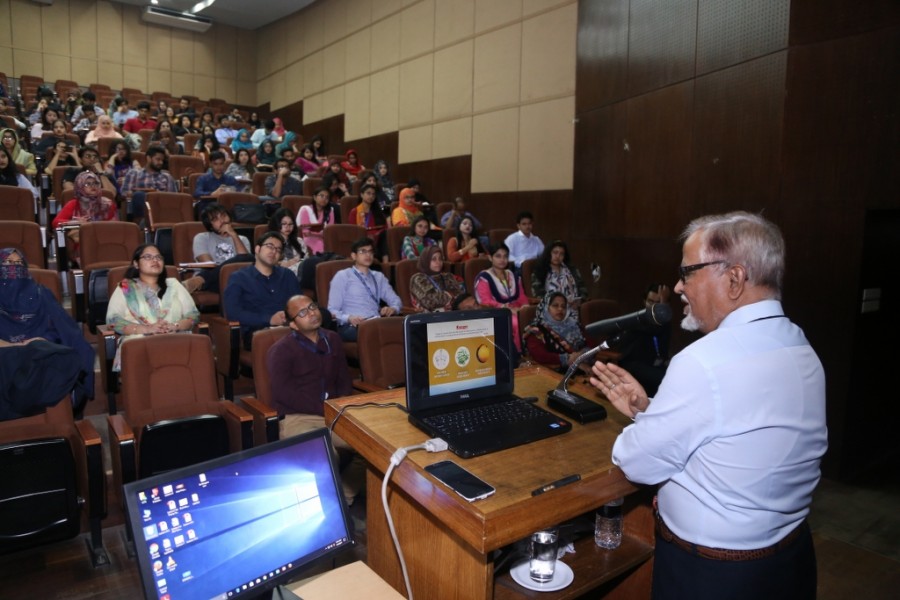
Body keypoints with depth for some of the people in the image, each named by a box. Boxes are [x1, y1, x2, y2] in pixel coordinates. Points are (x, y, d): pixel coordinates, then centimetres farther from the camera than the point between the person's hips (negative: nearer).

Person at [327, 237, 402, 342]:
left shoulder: (379, 277, 27)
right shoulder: (342, 276, 10)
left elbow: (395, 300, 22)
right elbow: (332, 310, 3)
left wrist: (393, 308, -4)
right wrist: (349, 318, -18)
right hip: (351, 326, -5)